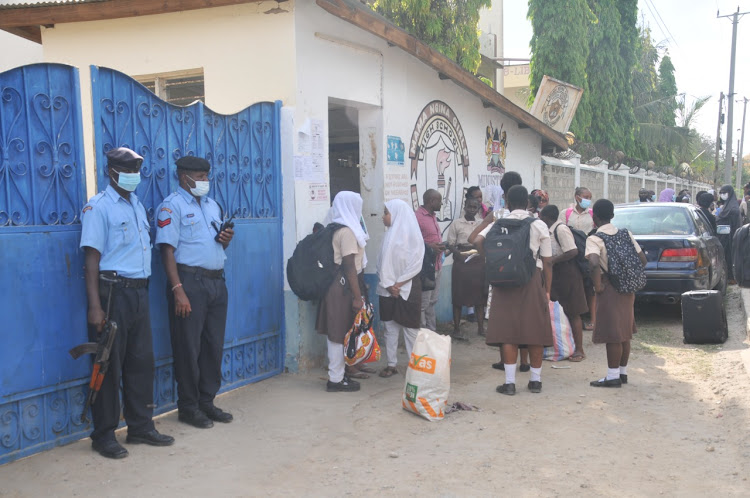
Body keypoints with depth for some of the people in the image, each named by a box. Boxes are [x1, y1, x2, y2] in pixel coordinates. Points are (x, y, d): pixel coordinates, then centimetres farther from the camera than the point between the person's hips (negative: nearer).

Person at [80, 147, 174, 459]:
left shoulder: (137, 206, 17)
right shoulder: (98, 207, -6)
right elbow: (92, 257, -12)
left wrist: (142, 290, 13)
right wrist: (95, 306, -18)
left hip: (138, 291, 7)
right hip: (113, 291, -7)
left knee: (142, 361, 11)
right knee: (109, 365, 0)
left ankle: (141, 426, 22)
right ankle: (104, 435, 10)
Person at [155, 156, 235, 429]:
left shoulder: (212, 205, 17)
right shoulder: (171, 206, -6)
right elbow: (168, 251, -13)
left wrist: (226, 239, 0)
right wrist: (178, 290, -20)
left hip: (216, 281, 7)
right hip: (190, 281, -7)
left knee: (214, 344, 11)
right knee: (188, 347, 0)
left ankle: (207, 401, 22)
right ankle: (188, 406, 12)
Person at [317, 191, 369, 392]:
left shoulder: (334, 228, 12)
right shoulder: (347, 231, -15)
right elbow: (349, 266, -20)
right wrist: (358, 297, -20)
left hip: (334, 284, 9)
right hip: (343, 288, -9)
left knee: (336, 333, 13)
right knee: (340, 334, -3)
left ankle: (338, 374, 21)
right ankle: (336, 379, 4)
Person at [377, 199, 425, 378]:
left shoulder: (412, 234, -6)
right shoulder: (390, 235, 9)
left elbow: (415, 263, -11)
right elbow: (382, 262, 5)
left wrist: (399, 283, -13)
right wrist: (389, 285, -6)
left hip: (408, 288, -5)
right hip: (388, 288, 5)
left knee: (410, 327, 0)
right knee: (390, 326, 6)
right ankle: (392, 364, 13)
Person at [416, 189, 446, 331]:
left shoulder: (432, 216, 15)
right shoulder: (417, 217, -16)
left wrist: (440, 246, 9)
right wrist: (430, 247, -20)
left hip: (436, 267, 10)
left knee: (432, 302, 16)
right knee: (423, 304, -3)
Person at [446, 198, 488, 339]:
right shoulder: (456, 224, -1)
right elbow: (450, 244, -5)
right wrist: (459, 254, -21)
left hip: (479, 262, 4)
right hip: (462, 262, -4)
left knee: (480, 296, 8)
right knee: (459, 297, 1)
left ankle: (480, 328, 19)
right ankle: (456, 329, 10)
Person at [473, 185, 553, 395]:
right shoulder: (539, 225, 2)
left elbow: (477, 241, -12)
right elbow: (547, 261, 1)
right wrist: (547, 290, 7)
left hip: (505, 279, 0)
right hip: (532, 279, 0)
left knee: (508, 331, 2)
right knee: (534, 331, 8)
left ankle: (510, 382, 2)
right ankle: (535, 380, 16)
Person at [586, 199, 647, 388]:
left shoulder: (594, 239, -13)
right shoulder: (625, 234, 8)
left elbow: (595, 264, -29)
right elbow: (642, 260, 8)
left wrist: (597, 285, -17)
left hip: (610, 289, -7)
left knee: (612, 334, -2)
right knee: (624, 333, 16)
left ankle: (613, 376, 3)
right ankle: (623, 373, 25)